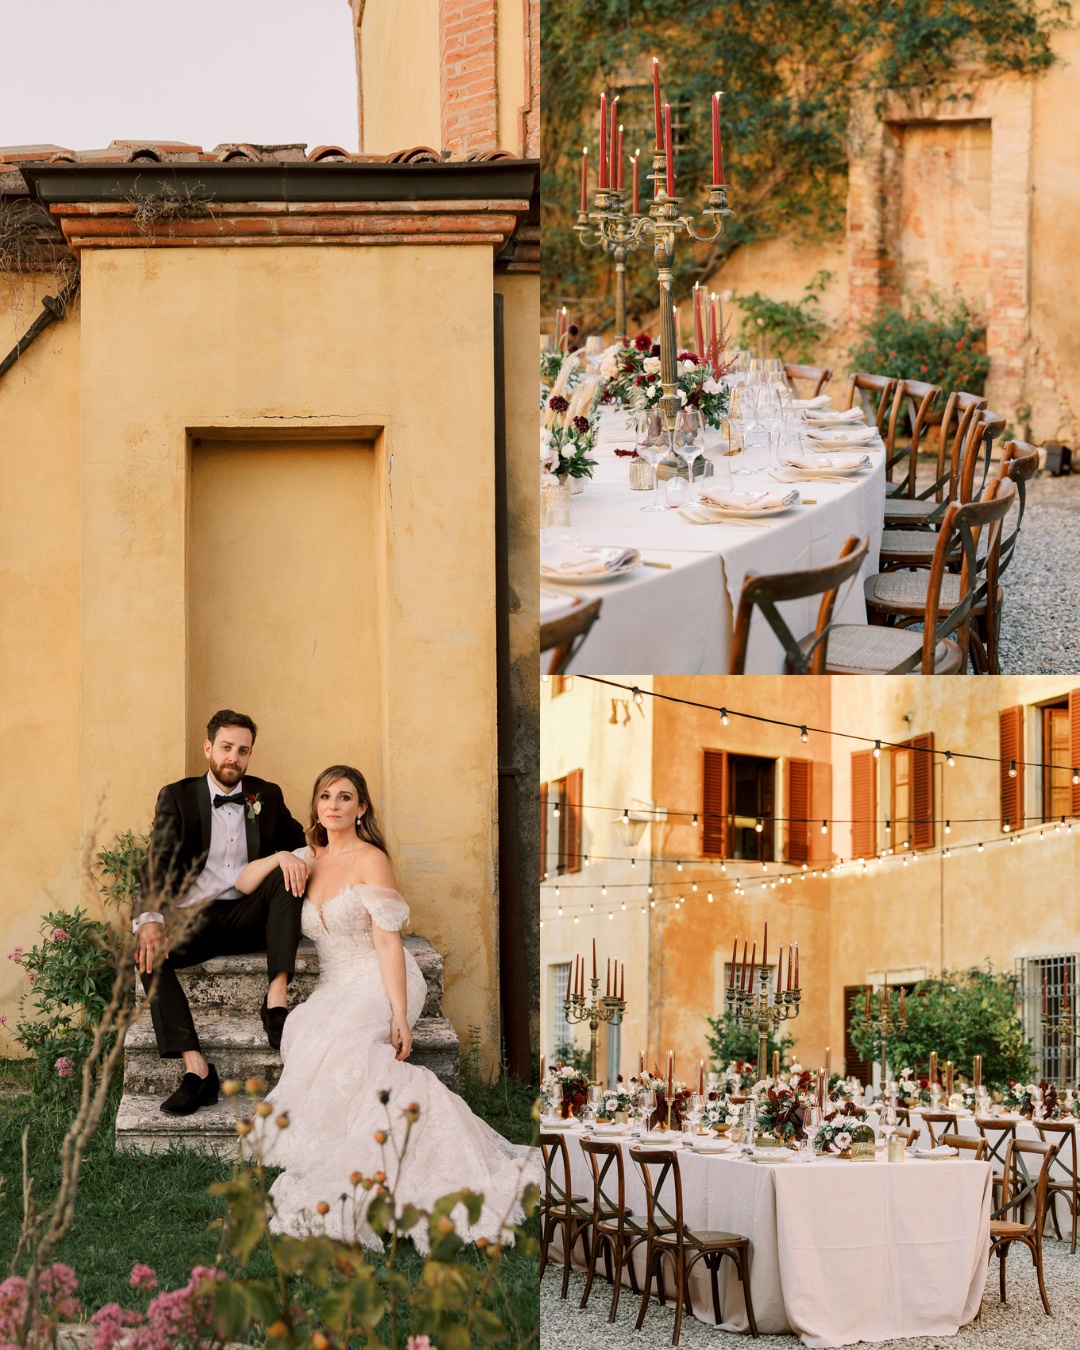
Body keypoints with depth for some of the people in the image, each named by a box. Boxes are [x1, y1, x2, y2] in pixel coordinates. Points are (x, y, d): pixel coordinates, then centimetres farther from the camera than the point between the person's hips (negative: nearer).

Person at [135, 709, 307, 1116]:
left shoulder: (267, 796, 13)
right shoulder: (177, 797, 5)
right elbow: (158, 864, -6)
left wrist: (296, 856, -14)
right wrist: (151, 920, -24)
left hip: (250, 915, 1)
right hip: (195, 919, -1)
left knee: (287, 874, -28)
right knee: (146, 950, -30)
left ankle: (276, 1002, -38)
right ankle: (196, 1071, -37)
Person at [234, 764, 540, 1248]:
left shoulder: (371, 860, -6)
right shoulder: (311, 858, 13)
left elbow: (388, 942, -12)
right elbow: (243, 883, 19)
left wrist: (400, 1016, -21)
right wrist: (279, 858, -2)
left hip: (379, 986, -5)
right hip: (334, 988, 5)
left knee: (336, 1045, -35)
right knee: (300, 1032, -30)